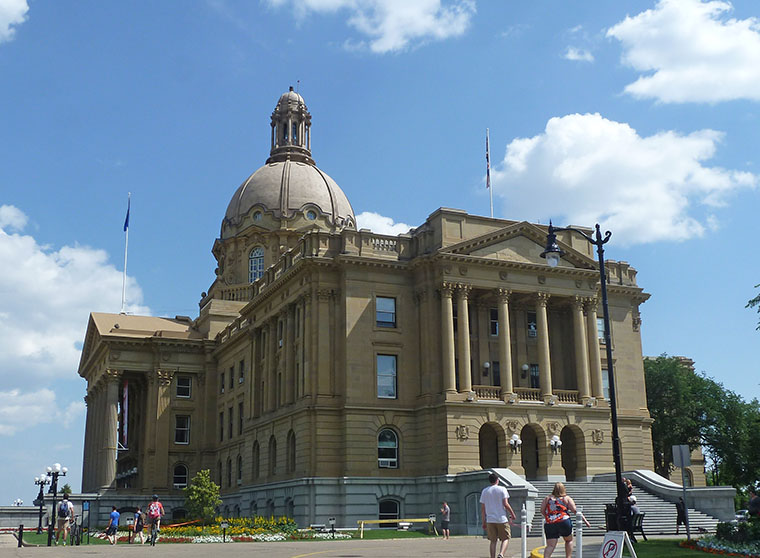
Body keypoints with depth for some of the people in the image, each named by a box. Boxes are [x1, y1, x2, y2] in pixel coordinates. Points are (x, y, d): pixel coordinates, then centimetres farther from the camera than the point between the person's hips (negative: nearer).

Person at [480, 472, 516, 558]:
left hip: (490, 520, 3)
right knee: (505, 539, 6)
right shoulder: (502, 489, -1)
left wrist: (484, 522, 14)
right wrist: (512, 514, 3)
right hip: (502, 519, -3)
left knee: (493, 541, 10)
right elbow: (505, 504, -9)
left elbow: (482, 508, 8)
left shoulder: (484, 491, 9)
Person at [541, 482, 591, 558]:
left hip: (550, 524, 2)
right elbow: (575, 510, 1)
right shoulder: (567, 498, 8)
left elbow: (542, 511, 10)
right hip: (564, 522, -2)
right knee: (569, 540, 23)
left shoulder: (548, 498, 13)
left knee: (550, 546, 0)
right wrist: (585, 520, 4)